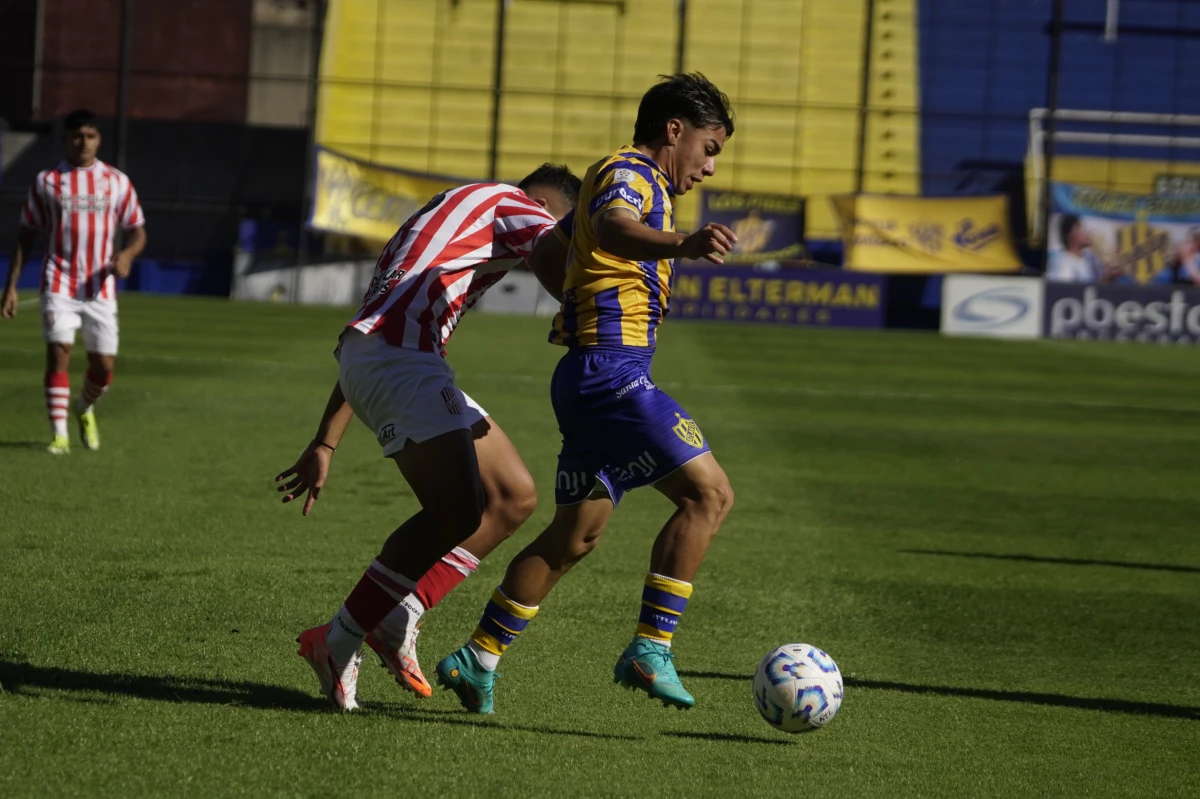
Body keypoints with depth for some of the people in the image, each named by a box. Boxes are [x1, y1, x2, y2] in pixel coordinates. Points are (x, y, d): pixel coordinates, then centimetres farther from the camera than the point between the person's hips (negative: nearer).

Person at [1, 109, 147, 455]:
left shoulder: (116, 181, 8)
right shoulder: (46, 182, 5)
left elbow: (137, 231, 11)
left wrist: (127, 254, -13)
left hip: (99, 287, 1)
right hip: (59, 285, -1)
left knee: (104, 366, 1)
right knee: (58, 353, -16)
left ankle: (85, 408, 34)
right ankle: (59, 435, -13)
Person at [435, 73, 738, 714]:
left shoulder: (631, 179, 23)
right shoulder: (630, 174, -9)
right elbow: (612, 228, -35)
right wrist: (682, 245, -52)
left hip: (588, 375, 11)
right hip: (611, 368, -11)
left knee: (576, 534, 13)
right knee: (708, 493, -14)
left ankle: (478, 659, 16)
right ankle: (650, 649, -17)